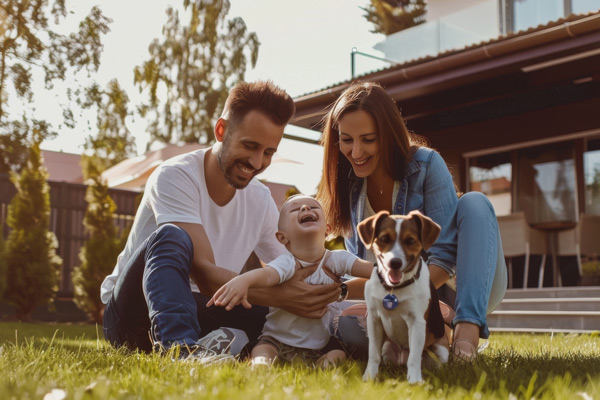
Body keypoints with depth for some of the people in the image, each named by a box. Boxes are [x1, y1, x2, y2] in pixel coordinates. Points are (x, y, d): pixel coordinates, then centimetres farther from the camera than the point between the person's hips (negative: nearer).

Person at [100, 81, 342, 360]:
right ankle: (179, 345, -50)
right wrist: (280, 297, -36)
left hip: (195, 314, 5)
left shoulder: (261, 201, 2)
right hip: (132, 312, -5)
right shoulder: (175, 177, -18)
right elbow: (204, 274, -27)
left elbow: (291, 274, 2)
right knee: (171, 236, -33)